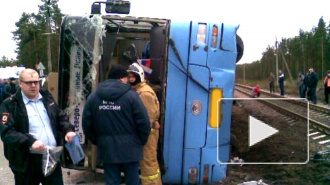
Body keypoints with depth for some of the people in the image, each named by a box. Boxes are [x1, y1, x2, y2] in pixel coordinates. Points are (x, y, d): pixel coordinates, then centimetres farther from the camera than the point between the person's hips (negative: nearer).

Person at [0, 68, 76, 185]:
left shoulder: (47, 98, 10)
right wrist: (30, 142, -29)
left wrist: (68, 130, -3)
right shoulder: (10, 105, -8)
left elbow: (60, 117, 18)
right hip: (27, 161, -4)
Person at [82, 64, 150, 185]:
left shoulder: (93, 97, 2)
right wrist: (141, 141, 5)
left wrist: (97, 141, 17)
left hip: (106, 149, 3)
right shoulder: (131, 95, -10)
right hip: (129, 148, -3)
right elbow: (143, 122, -11)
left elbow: (87, 125, 5)